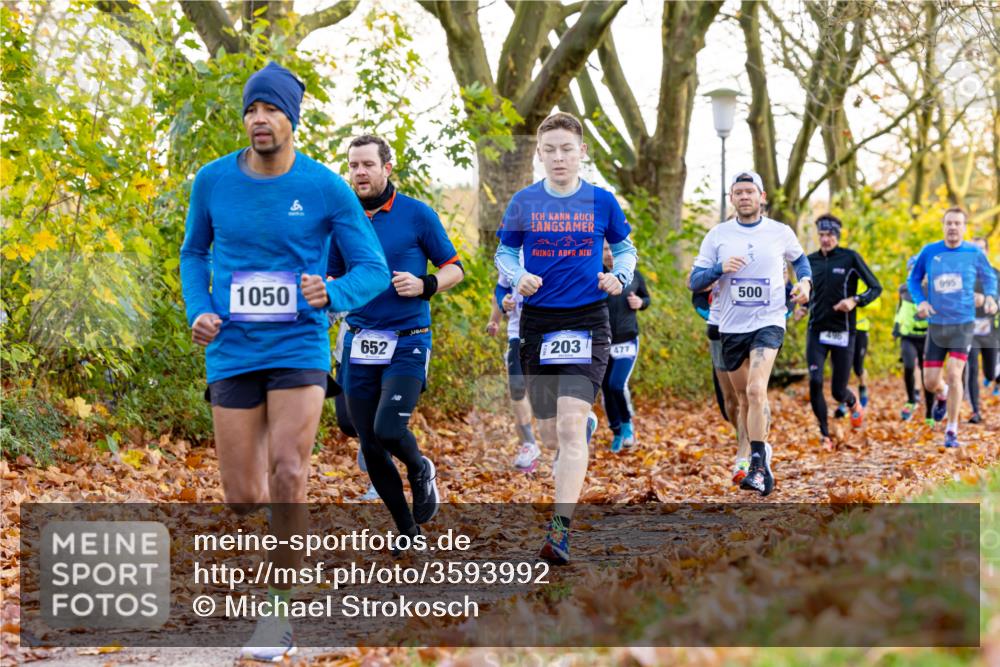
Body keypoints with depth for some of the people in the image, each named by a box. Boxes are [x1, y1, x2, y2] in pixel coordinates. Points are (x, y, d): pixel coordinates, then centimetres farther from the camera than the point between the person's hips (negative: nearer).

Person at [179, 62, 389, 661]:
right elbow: (194, 253, 17)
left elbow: (374, 271, 0)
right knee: (243, 499, -1)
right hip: (233, 353, 2)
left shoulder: (327, 189, -6)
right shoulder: (213, 181, 1)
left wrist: (331, 294, -21)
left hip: (299, 348, -2)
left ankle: (282, 609, -2)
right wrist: (198, 310, -1)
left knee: (288, 474, -19)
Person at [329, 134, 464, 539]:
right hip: (359, 346, 4)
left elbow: (454, 268, 5)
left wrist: (424, 285, -14)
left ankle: (421, 470, 13)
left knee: (388, 429, -22)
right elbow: (332, 279, 18)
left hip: (407, 343, -4)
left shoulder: (417, 214, -2)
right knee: (370, 448, 4)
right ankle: (409, 532, 21)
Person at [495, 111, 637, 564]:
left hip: (587, 321, -2)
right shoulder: (523, 202, 3)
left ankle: (560, 530, -20)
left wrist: (619, 277, -6)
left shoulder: (601, 201, 2)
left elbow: (624, 247, 14)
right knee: (549, 435, 8)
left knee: (571, 427, -17)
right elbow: (504, 252, 12)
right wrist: (517, 277, -9)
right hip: (537, 322, 2)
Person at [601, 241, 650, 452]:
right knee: (606, 389, 7)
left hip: (627, 341, -1)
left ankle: (627, 422, 11)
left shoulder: (633, 274, 2)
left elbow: (646, 298, 17)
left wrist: (640, 303, -5)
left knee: (617, 385, -16)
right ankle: (617, 433, 26)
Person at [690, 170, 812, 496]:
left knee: (756, 389, -22)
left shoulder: (780, 232, 2)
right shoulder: (718, 235, 3)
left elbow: (799, 259, 22)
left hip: (768, 322, -3)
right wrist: (720, 268, -17)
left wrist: (805, 281, 1)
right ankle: (762, 449, 33)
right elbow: (694, 281, 1)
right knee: (744, 398, 12)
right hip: (731, 326, 3)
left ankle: (758, 464, -21)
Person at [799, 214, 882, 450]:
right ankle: (824, 435, 0)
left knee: (838, 392, 2)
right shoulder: (811, 261, 7)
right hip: (817, 332, 3)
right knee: (815, 382, -16)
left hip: (843, 333, -3)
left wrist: (855, 301, -19)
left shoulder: (850, 258, -4)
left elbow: (876, 288, -2)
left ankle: (854, 403, 40)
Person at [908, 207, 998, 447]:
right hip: (936, 325, 2)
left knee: (954, 375, -15)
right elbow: (913, 279, 10)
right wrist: (920, 302, -7)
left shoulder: (974, 254, -3)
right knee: (930, 382, 4)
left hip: (963, 324, -2)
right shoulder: (929, 252, -1)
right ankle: (943, 396, 43)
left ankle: (952, 432, -2)